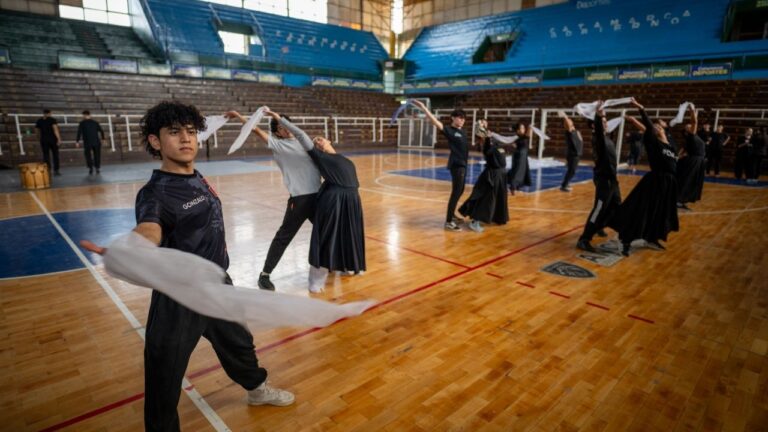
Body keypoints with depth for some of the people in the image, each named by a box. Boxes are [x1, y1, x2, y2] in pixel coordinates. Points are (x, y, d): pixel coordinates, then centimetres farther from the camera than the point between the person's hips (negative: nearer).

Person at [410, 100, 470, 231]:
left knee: (460, 191, 18)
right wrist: (424, 109, -34)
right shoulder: (449, 130, -11)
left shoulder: (462, 131, 12)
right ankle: (448, 222, -7)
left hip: (463, 164, 9)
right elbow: (436, 122, -25)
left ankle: (452, 214, 34)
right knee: (456, 192, -10)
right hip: (456, 164, -9)